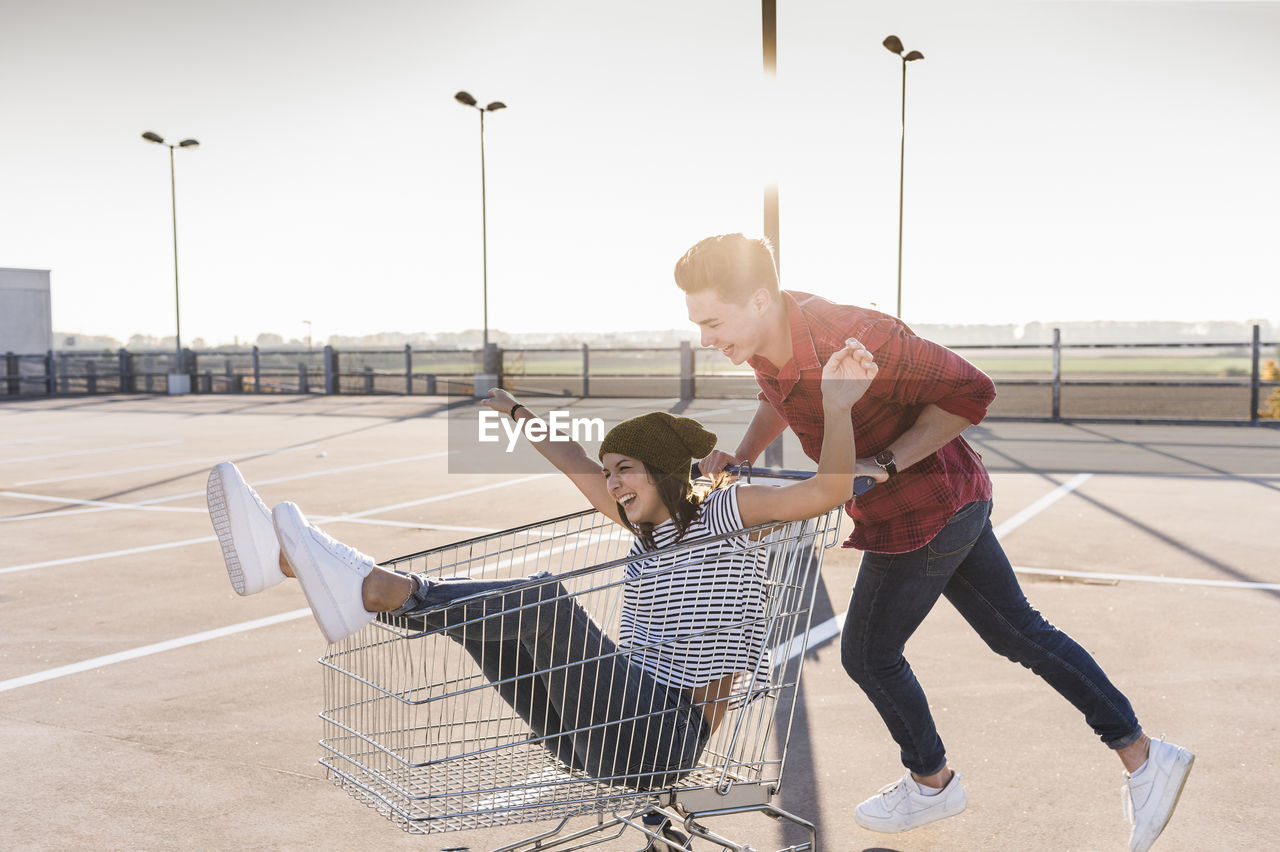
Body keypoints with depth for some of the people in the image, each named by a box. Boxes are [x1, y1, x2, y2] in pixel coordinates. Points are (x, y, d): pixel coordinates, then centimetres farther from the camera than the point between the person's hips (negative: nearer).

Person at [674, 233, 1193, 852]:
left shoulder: (852, 339, -33)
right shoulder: (766, 338, -7)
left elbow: (969, 391, -24)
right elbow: (782, 397, 16)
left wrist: (883, 465, -27)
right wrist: (740, 455, 0)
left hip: (925, 515, -8)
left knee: (867, 653, 8)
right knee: (1018, 633, 16)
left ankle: (932, 783, 33)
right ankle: (1143, 758, 26)